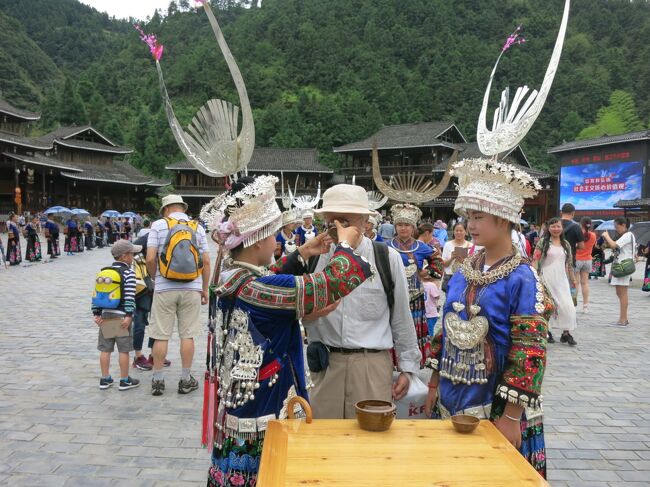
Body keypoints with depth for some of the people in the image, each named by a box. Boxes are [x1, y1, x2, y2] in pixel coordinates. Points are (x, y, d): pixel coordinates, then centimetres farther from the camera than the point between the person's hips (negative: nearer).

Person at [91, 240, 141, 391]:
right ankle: (125, 380, 10)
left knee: (105, 349, 12)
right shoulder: (128, 272, -9)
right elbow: (130, 296, -18)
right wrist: (129, 316, -18)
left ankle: (105, 379, 19)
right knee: (124, 350, 3)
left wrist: (96, 313, 9)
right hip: (121, 316, -6)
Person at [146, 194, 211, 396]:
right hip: (192, 289, 2)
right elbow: (206, 261, 2)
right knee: (187, 335, 7)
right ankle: (185, 380, 15)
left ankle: (158, 380, 14)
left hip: (164, 289, -1)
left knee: (161, 336, 6)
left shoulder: (159, 225, 0)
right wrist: (205, 289, 11)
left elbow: (150, 259, -8)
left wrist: (155, 277, 11)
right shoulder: (197, 227, 6)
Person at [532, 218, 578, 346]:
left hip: (561, 278, 4)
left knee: (567, 305, -4)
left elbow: (568, 263, 16)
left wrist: (573, 279, 16)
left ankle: (566, 333, 4)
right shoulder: (543, 242, -2)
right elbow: (535, 260, -6)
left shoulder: (566, 244, 11)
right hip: (546, 277, -3)